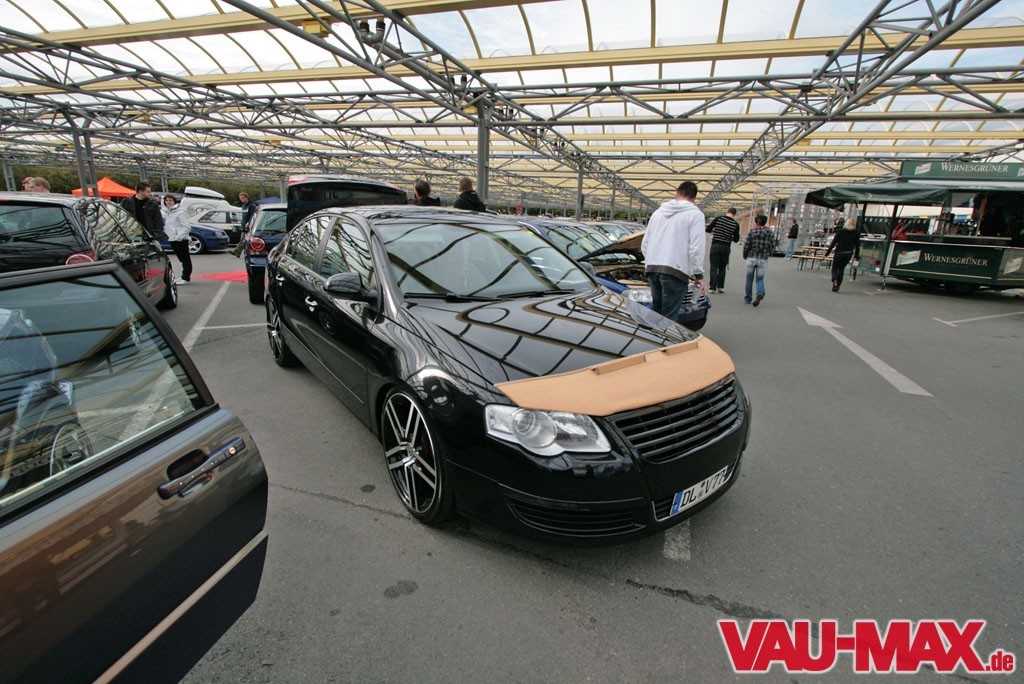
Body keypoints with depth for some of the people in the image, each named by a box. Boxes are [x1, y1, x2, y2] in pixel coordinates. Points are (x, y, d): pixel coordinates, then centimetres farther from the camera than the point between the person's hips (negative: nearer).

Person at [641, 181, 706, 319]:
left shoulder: (658, 212, 19)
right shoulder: (695, 214, 1)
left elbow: (645, 244, 19)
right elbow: (696, 247, -8)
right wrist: (699, 274, -2)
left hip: (652, 269, 6)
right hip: (675, 271, -6)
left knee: (655, 311, 17)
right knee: (668, 317, -3)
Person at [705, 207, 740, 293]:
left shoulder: (718, 219, -4)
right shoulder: (736, 224, -2)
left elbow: (708, 229, 0)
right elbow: (736, 239, 2)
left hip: (715, 245, -1)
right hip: (726, 247, 1)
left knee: (714, 267, 3)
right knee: (722, 268, 12)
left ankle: (712, 287, -1)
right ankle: (720, 287, 12)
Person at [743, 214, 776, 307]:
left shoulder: (752, 232, -6)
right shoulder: (770, 233, 0)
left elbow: (746, 246, -7)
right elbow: (772, 247, 1)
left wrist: (745, 256, 10)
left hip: (751, 258, -1)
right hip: (763, 260, 1)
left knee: (749, 279, 10)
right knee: (760, 279, 10)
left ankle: (747, 298, 15)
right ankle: (760, 293, -18)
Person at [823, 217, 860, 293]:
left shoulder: (840, 232, -7)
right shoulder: (856, 233, 0)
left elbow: (833, 242, -7)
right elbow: (857, 245, 3)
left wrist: (827, 252, -1)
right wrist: (856, 255, 12)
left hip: (839, 253, -3)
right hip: (849, 254, 3)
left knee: (834, 268, 9)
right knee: (841, 269, 13)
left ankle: (834, 281, -19)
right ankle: (837, 286, 11)